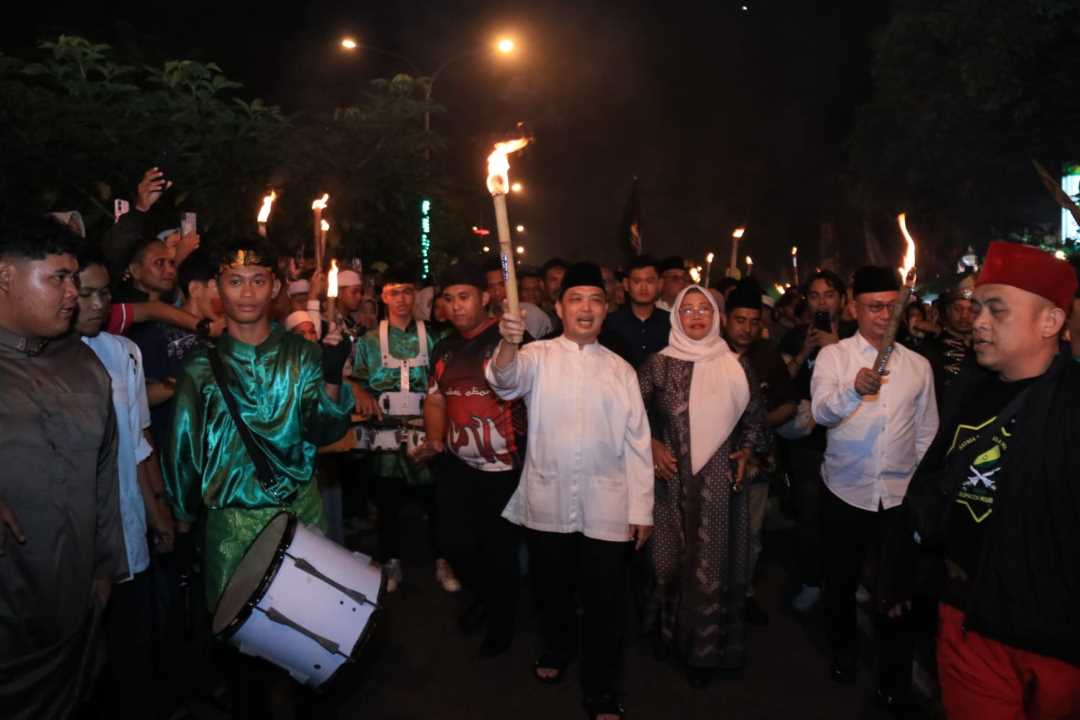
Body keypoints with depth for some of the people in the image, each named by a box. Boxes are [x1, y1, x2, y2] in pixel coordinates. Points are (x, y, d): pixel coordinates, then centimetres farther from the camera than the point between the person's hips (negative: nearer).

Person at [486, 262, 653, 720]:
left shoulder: (620, 369, 6)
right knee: (551, 589, 18)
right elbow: (506, 380, -22)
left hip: (606, 507, 0)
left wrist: (641, 509, 2)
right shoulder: (537, 356, 0)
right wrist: (508, 343, -44)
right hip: (546, 502, 0)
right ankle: (557, 649, 46)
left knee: (604, 601, 5)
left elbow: (636, 442, 5)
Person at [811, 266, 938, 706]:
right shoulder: (833, 355, -5)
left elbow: (926, 435, 11)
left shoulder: (918, 365, 4)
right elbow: (822, 412, -23)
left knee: (898, 591, 5)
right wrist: (855, 389, -42)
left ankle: (895, 683, 24)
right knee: (841, 582, 15)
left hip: (900, 496, 1)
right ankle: (843, 653, 40)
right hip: (845, 492, -1)